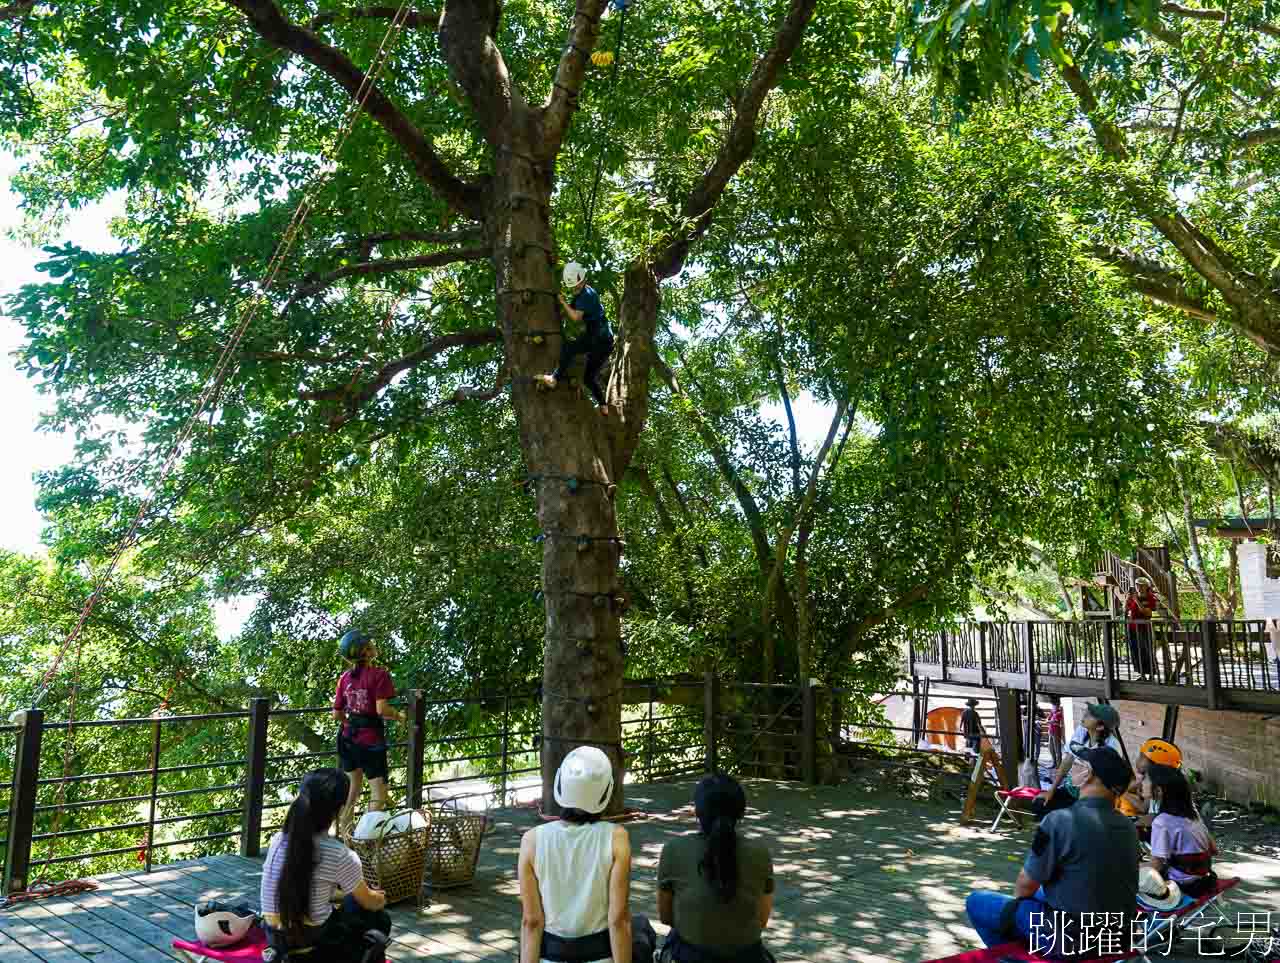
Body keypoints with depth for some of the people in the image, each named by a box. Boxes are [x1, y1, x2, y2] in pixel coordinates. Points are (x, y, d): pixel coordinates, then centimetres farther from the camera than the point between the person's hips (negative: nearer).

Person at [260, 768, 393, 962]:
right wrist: (380, 899, 24)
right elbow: (370, 903, -1)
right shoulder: (339, 855, -18)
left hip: (276, 939, 5)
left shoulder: (277, 841, -3)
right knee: (380, 920, 20)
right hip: (314, 942, -5)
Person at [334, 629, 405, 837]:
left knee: (352, 789, 21)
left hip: (349, 739, 6)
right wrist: (399, 715, -4)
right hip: (371, 740, -6)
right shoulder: (379, 674, -15)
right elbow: (382, 709, -22)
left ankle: (343, 835, 28)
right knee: (378, 794, 3)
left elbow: (337, 714, 5)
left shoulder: (345, 677, 3)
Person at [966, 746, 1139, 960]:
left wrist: (1018, 897, 10)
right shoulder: (1128, 827, -2)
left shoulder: (1061, 820, -23)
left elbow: (1025, 885, -13)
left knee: (976, 901, 8)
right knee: (1038, 893, 31)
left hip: (1071, 940, -7)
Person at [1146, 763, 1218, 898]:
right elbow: (1214, 850, 10)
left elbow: (1156, 867, -20)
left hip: (1182, 886, -7)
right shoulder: (1192, 811, 1)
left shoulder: (1161, 822, -21)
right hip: (1205, 879, 7)